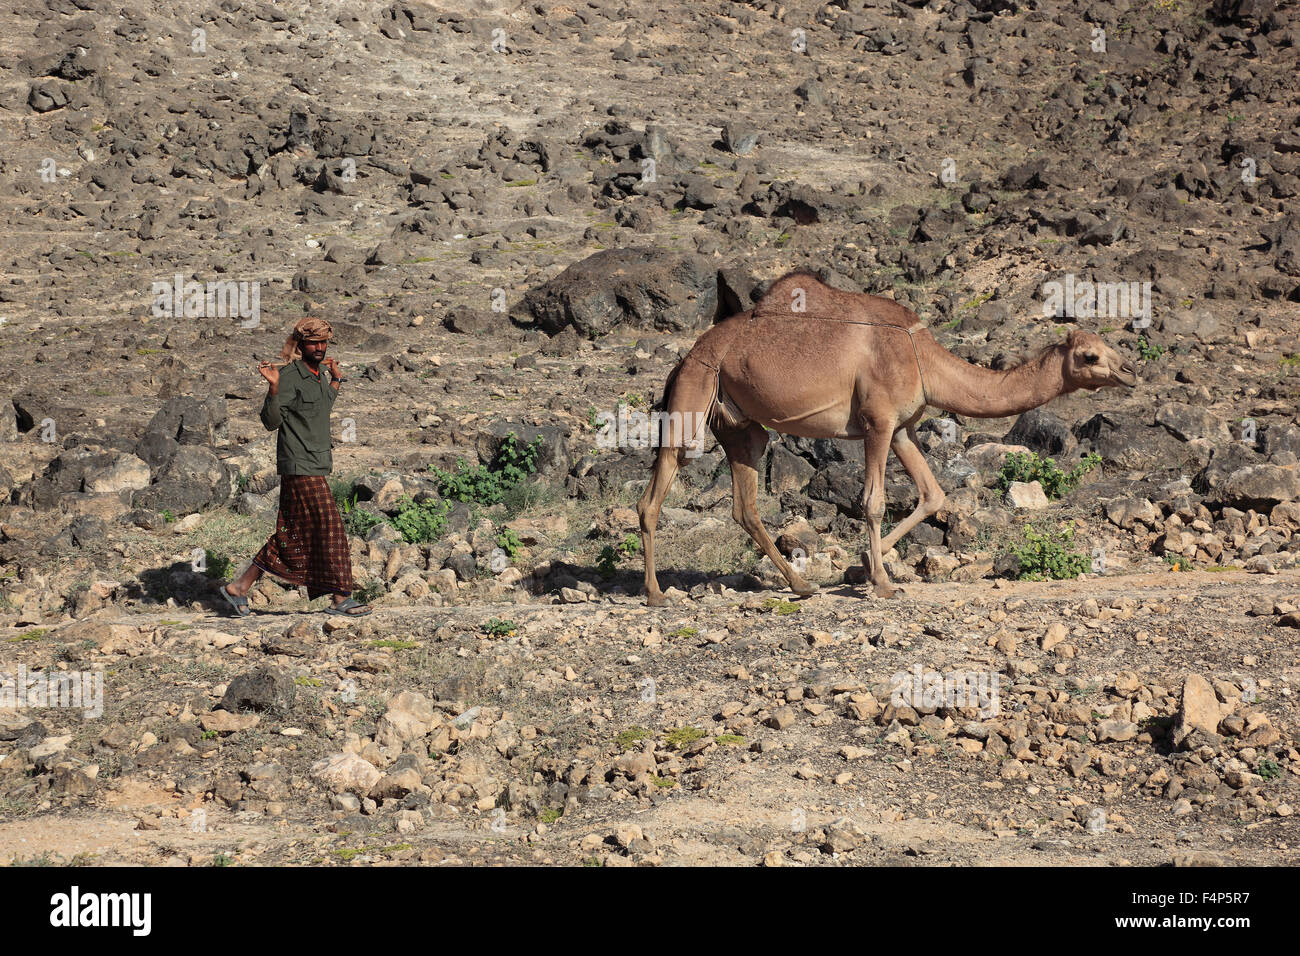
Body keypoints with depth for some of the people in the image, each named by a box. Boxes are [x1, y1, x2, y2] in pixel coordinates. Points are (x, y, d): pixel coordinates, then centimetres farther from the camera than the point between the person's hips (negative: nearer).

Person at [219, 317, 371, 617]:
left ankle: (239, 587, 15)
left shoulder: (317, 373, 14)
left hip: (317, 465, 9)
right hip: (301, 467, -9)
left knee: (293, 534, 9)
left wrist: (335, 380, 30)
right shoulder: (289, 375, -13)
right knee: (329, 527, -7)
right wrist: (274, 387, -31)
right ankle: (340, 598, 0)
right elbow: (271, 421, -18)